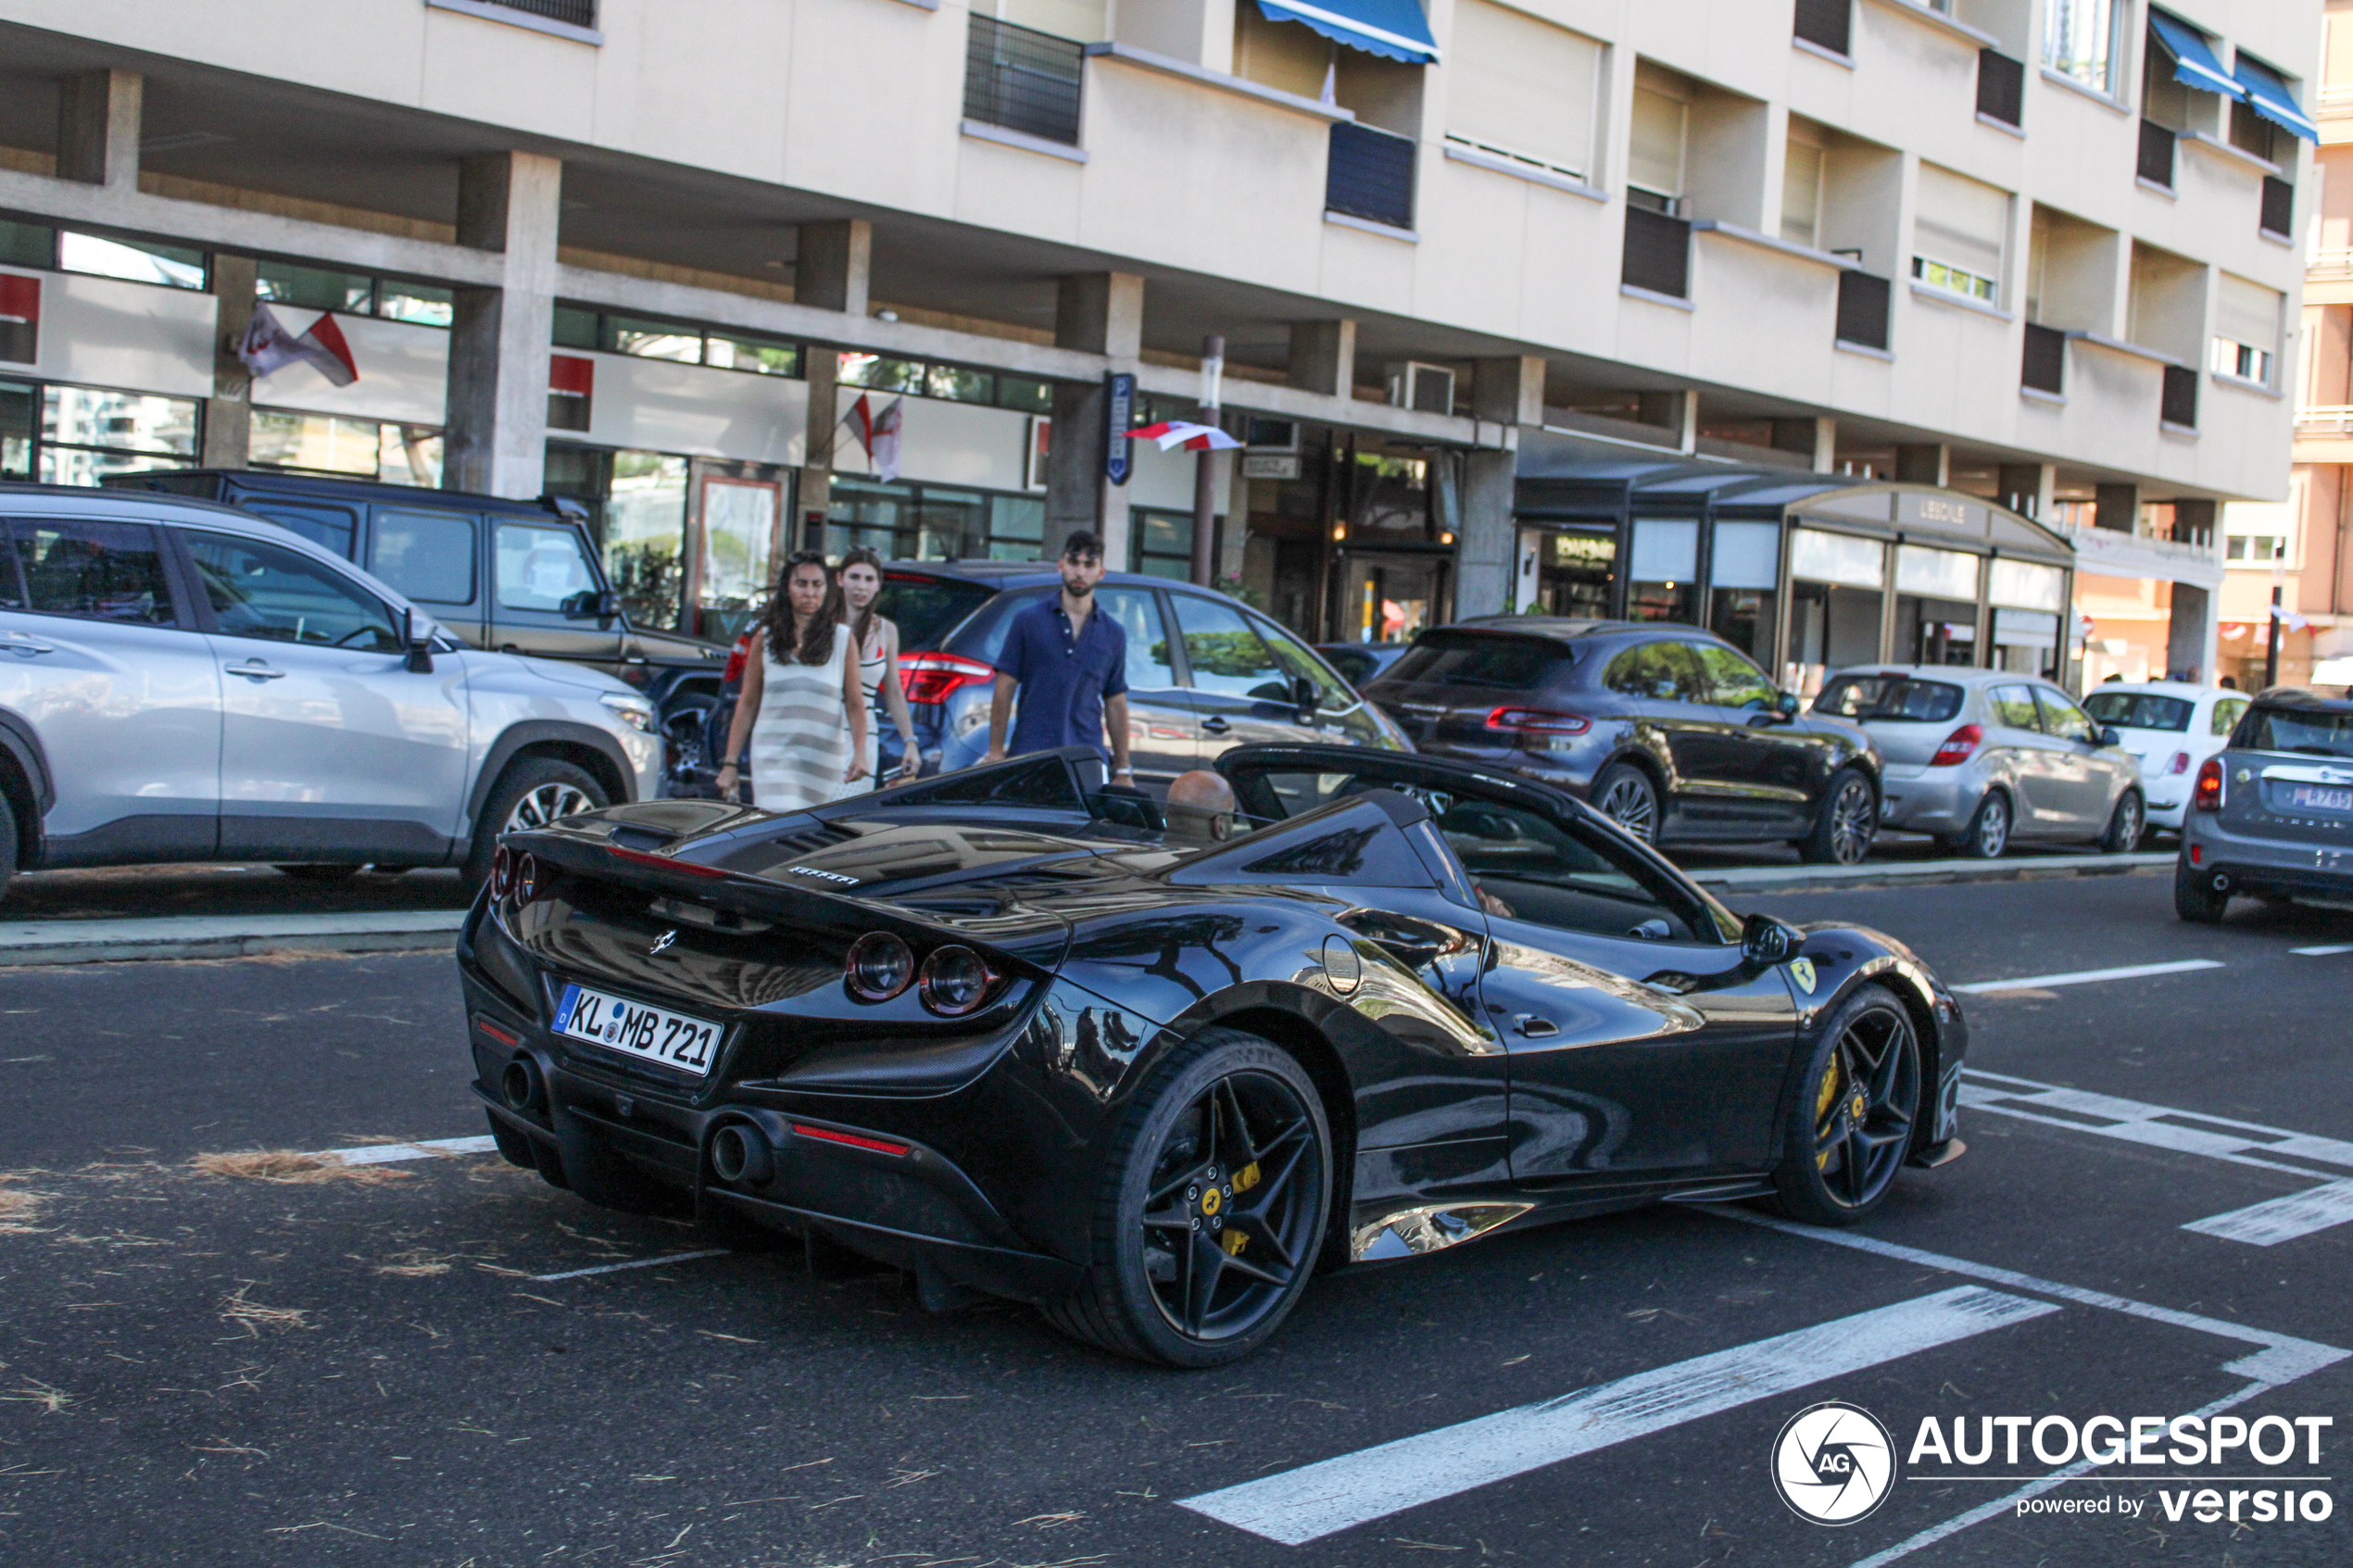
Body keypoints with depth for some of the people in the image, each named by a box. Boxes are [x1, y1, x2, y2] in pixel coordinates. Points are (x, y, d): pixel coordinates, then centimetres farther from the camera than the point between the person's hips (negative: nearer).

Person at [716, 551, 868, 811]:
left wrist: (859, 753, -12)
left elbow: (855, 705, 3)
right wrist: (731, 763, 6)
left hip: (825, 760, 1)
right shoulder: (765, 639, 6)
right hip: (773, 757, -1)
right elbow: (747, 704, 9)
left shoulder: (842, 639, 4)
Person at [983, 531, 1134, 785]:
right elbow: (1004, 689, 4)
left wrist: (1122, 771, 13)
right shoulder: (1029, 620, 5)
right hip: (1030, 755, -2)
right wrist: (995, 753, -2)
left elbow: (1116, 703, 16)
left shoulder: (1113, 634, 13)